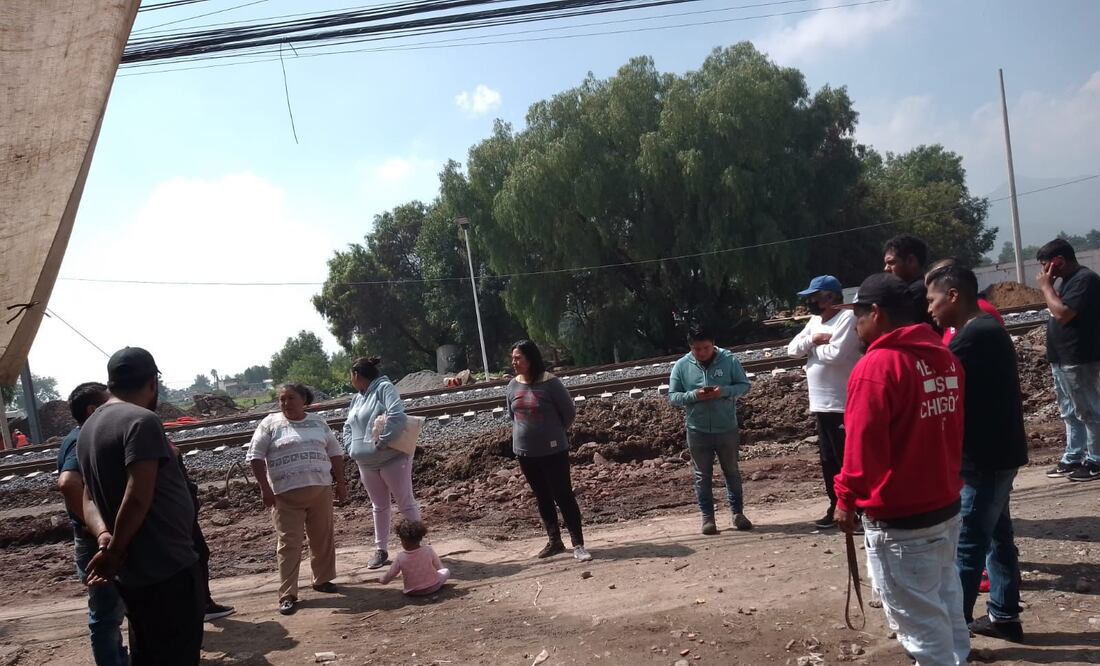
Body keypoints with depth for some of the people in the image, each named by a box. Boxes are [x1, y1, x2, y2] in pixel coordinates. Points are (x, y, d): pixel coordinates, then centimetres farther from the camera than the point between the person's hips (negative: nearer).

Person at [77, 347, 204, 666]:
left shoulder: (89, 427, 13)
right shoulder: (142, 421, -17)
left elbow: (89, 496, 10)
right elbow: (138, 498, -24)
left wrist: (104, 537, -7)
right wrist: (114, 553, -14)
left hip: (132, 573, 9)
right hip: (167, 569, -9)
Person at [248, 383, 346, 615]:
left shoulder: (318, 422, 11)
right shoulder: (270, 423, 0)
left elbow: (335, 453, 15)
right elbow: (255, 456, -3)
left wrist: (341, 482, 10)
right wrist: (265, 488, -9)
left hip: (321, 490, 4)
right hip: (286, 494, -3)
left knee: (323, 539, 10)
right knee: (289, 543, -4)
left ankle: (322, 579, 28)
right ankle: (287, 595, 0)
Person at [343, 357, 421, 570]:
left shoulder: (384, 388, -13)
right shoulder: (357, 398, 15)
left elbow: (397, 416, -27)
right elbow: (348, 426, 22)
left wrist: (382, 442, -24)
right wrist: (351, 447, 5)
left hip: (392, 459, -8)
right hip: (367, 463, 8)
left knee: (406, 504, 0)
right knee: (379, 506, 15)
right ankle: (381, 550, 23)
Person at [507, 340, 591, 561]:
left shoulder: (550, 383, -15)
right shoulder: (512, 386, 2)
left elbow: (569, 412, -6)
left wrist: (553, 434, 5)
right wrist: (525, 435, 11)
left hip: (553, 451, -5)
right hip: (525, 453, 5)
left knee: (564, 496, -3)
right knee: (543, 498, 14)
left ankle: (578, 544, 4)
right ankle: (554, 541, 26)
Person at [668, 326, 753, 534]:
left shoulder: (729, 360, -4)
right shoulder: (681, 366, -3)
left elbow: (744, 384, 0)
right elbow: (673, 396, -1)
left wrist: (725, 391, -19)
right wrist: (694, 395, -20)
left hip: (727, 428, 0)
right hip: (697, 431, 0)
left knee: (732, 472, 11)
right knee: (702, 476, 7)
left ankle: (738, 513, 23)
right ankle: (707, 517, 16)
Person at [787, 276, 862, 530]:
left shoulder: (848, 318, -13)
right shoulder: (815, 321, 15)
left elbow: (835, 354, -26)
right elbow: (792, 349, 9)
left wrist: (812, 346, -7)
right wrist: (813, 339, -9)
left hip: (842, 406, -9)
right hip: (821, 405, 9)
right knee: (829, 461, 16)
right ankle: (836, 509, 27)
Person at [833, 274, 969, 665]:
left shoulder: (877, 366, -20)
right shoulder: (946, 358, 5)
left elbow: (863, 446, -20)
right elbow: (952, 429, 15)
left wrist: (847, 500, -8)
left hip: (899, 519, -8)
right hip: (946, 505, 8)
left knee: (918, 619, 5)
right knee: (945, 604, 22)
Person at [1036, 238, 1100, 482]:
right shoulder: (1070, 280, 15)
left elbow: (1062, 314, -23)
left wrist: (1046, 286, -14)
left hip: (1078, 361, -10)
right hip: (1063, 360, 10)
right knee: (1070, 414, 15)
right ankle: (1072, 459, 23)